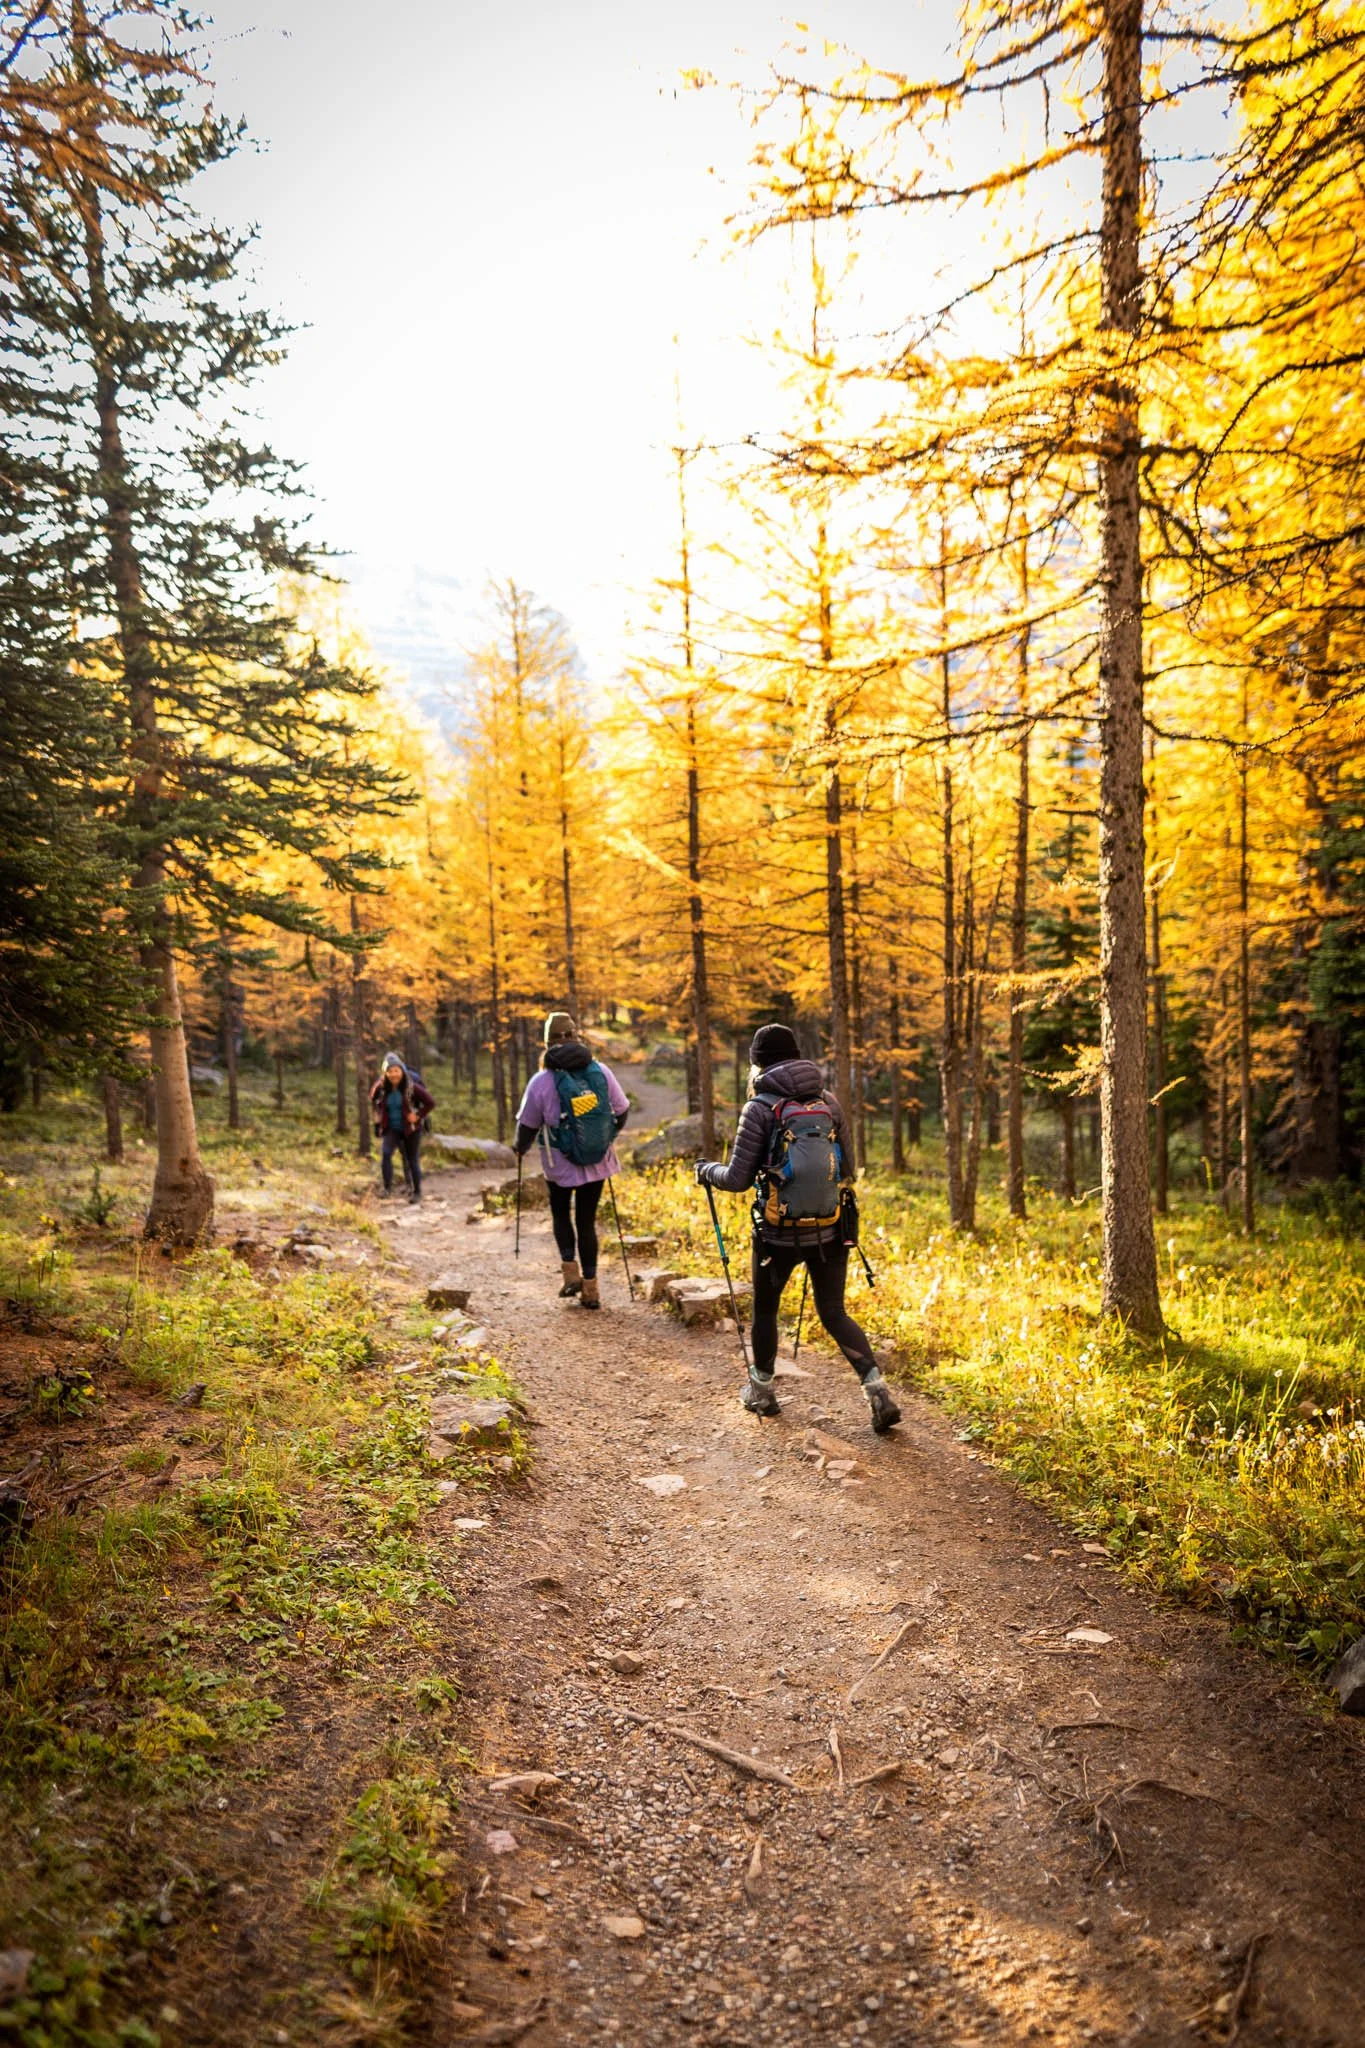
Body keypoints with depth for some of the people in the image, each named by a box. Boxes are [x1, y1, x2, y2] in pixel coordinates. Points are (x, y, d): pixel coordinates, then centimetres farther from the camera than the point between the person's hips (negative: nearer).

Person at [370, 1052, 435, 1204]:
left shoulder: (412, 1087, -16)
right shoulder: (381, 1088, -6)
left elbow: (430, 1103, -11)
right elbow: (373, 1099, 16)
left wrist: (418, 1116, -16)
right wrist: (378, 1117, 8)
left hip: (411, 1129, -2)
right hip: (391, 1129, 2)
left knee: (412, 1161, 6)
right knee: (385, 1153, -21)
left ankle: (417, 1192, 21)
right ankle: (387, 1188, -13)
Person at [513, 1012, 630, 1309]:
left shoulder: (541, 1081, -14)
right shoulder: (601, 1071, -6)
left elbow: (527, 1125, -3)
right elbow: (622, 1111, 6)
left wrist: (521, 1149, 19)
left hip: (561, 1165, -2)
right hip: (599, 1162, 2)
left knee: (560, 1212, 23)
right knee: (587, 1220, 12)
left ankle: (570, 1270, 10)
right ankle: (590, 1288, 12)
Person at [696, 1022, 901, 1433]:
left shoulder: (759, 1109, -11)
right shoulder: (829, 1102, 1)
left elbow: (738, 1179, -10)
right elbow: (846, 1164, 9)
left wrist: (707, 1170, 10)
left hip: (780, 1233, -3)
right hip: (830, 1230, 3)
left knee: (764, 1309, 20)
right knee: (834, 1314, 15)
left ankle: (761, 1390, 35)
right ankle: (877, 1390, 0)